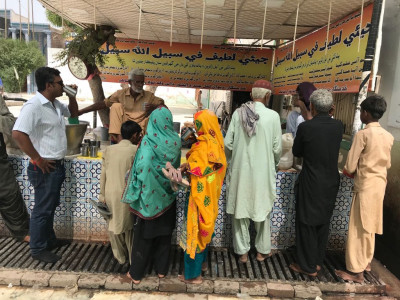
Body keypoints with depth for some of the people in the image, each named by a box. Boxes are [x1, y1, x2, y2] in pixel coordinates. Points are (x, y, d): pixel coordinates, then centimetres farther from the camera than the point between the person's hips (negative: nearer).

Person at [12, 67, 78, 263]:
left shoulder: (55, 104, 9)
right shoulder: (34, 106, -20)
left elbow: (73, 113, 27)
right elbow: (18, 134, -30)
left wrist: (72, 97, 7)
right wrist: (38, 160, -23)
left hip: (57, 165, 9)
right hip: (45, 168, -9)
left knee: (51, 206, 21)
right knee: (42, 209, 4)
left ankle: (49, 239, 38)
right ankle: (38, 249, 20)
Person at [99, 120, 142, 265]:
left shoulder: (108, 150, 1)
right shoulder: (135, 150, -10)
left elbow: (103, 174, 4)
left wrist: (102, 196, 11)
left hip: (110, 194, 3)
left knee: (114, 226, 16)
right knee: (129, 227, 13)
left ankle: (120, 257, 30)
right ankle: (132, 258, 22)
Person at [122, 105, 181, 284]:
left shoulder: (147, 142, -17)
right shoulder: (175, 141, -6)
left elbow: (141, 168, -17)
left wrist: (136, 194, -7)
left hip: (149, 196, -3)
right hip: (167, 197, 3)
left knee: (144, 235, 11)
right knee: (165, 234, 17)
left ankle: (136, 273, 24)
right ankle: (162, 269, 31)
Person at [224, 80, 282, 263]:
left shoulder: (238, 113, -6)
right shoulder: (273, 116, -10)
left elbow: (228, 143, -4)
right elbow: (277, 148, -5)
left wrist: (230, 161, 15)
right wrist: (274, 162, 16)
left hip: (240, 170, 1)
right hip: (262, 172, -1)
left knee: (240, 209, 13)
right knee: (262, 210, 16)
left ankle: (242, 251, 24)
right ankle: (262, 250, 30)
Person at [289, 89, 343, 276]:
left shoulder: (305, 127, -17)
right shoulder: (338, 126, -3)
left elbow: (296, 152, -4)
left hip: (311, 184, -5)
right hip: (331, 182, 6)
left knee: (307, 224, 8)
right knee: (323, 222, 19)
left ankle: (308, 266, 20)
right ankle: (318, 261, 34)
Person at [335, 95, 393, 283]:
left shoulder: (362, 134, -17)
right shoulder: (388, 136, 5)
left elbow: (349, 167, -16)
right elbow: (387, 164, 14)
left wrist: (348, 172, 5)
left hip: (365, 186, -7)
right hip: (380, 184, 8)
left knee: (359, 228, 1)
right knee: (370, 226, 19)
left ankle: (356, 271, 10)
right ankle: (366, 261, 33)